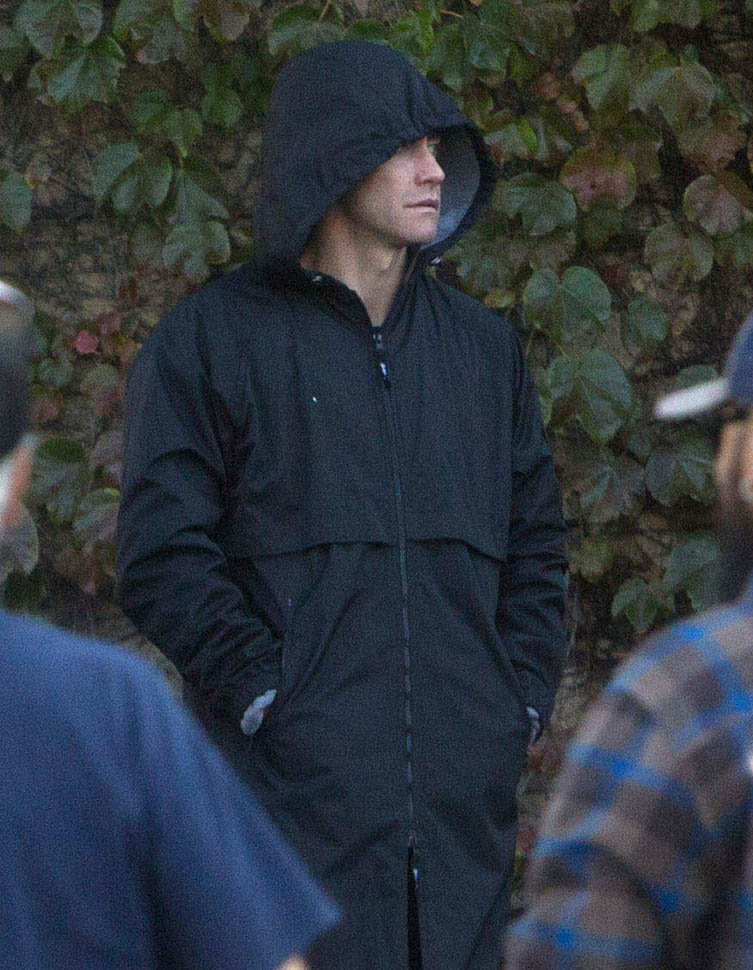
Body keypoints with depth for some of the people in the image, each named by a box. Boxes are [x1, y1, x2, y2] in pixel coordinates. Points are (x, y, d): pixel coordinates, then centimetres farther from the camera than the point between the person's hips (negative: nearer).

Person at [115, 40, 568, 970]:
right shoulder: (209, 341, 0)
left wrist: (520, 700, 8)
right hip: (298, 789, -5)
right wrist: (265, 696, -12)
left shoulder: (482, 345, 17)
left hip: (464, 790, 5)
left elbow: (536, 542, 20)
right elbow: (162, 556, -5)